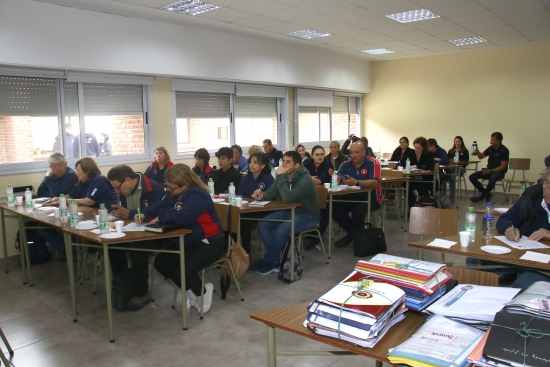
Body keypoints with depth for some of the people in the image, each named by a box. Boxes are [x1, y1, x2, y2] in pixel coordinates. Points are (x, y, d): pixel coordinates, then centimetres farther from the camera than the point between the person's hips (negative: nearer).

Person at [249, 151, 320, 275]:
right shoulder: (284, 177, 0)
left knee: (282, 229, -31)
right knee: (262, 224, -11)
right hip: (289, 211, 8)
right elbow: (271, 193, -2)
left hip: (307, 215, -8)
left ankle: (269, 262, -8)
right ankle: (277, 259, -8)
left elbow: (287, 198, -37)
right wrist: (262, 195, -25)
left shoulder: (305, 179, -24)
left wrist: (280, 176, -31)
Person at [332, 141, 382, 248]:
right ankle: (355, 233, 0)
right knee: (335, 208, -19)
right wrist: (337, 180, -33)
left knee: (358, 211, -33)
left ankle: (350, 236, -4)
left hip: (370, 198, -5)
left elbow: (375, 183, -25)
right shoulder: (346, 164, 3)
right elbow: (337, 179, -5)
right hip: (351, 197, 5)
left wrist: (356, 183, -41)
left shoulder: (373, 163, -12)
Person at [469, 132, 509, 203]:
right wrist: (477, 151, -5)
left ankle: (483, 195, -13)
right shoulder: (490, 148, 3)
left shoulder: (504, 150, -14)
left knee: (492, 178, -40)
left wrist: (491, 171, -28)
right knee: (472, 177, -11)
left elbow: (503, 167, -17)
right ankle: (486, 193, 0)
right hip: (489, 170, 6)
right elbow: (481, 156, 16)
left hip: (499, 172, -6)